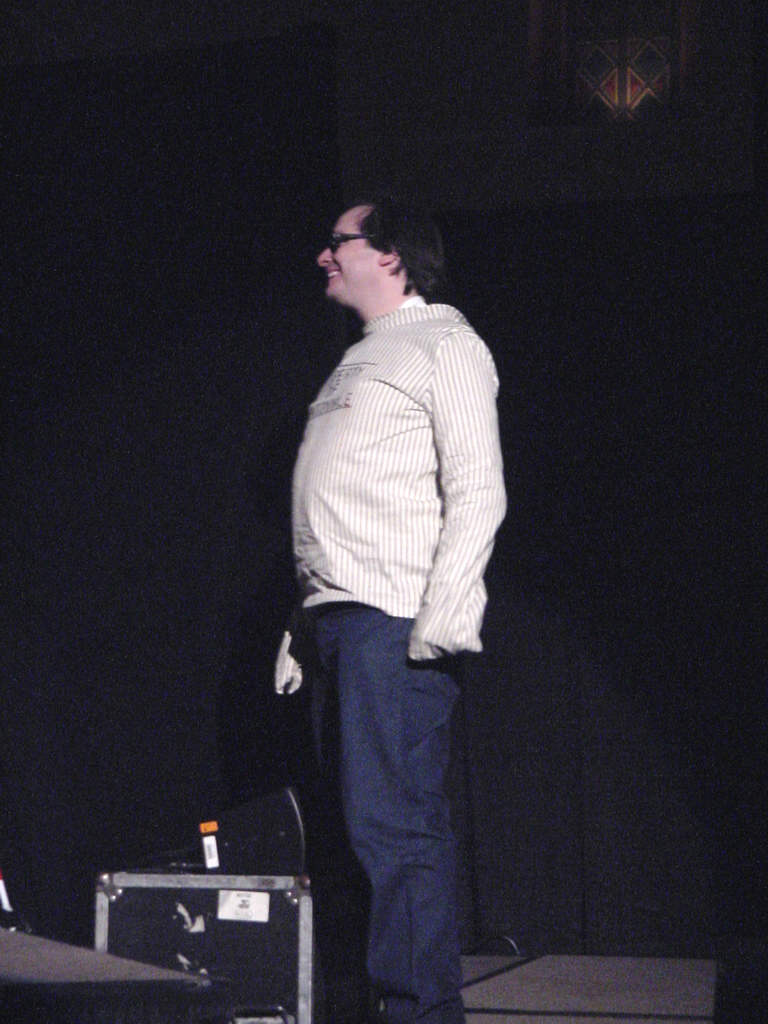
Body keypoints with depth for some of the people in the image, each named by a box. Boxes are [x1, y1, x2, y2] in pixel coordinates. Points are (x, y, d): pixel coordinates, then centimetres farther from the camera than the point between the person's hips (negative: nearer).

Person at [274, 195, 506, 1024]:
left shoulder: (444, 348, 0)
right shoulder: (359, 363, 26)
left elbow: (477, 494, -10)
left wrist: (441, 619, -19)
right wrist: (304, 629, 18)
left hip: (396, 622, -9)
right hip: (340, 617, 9)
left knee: (392, 821, -13)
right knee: (371, 822, 8)